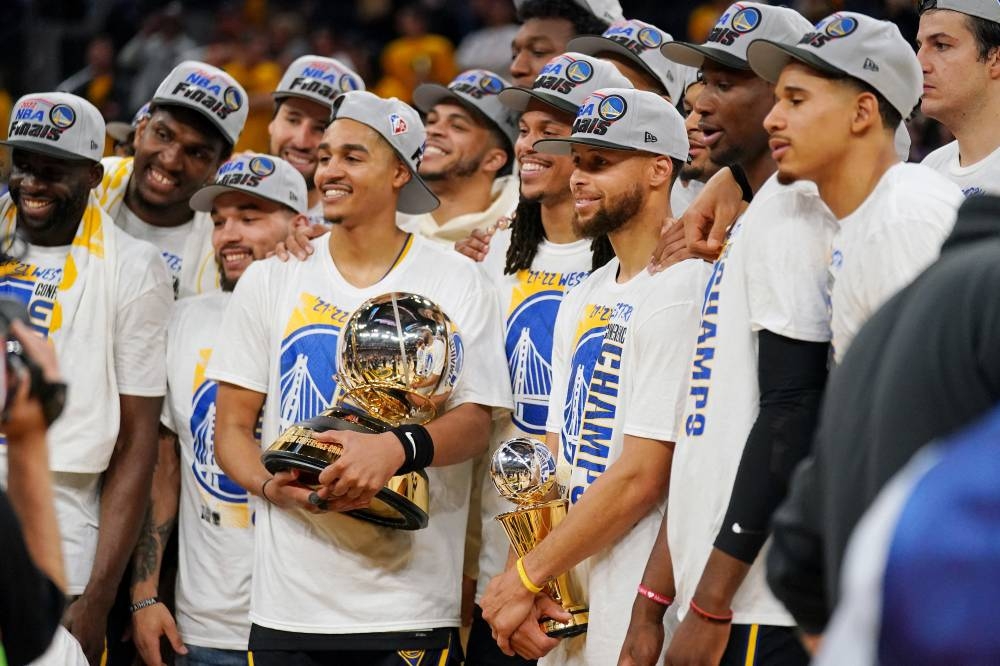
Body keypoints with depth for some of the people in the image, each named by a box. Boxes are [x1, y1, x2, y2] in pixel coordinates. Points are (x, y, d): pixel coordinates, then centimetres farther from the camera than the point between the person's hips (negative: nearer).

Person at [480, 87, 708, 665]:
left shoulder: (680, 295, -13)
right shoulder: (582, 301, 15)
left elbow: (642, 477, -17)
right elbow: (557, 459, 13)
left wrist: (527, 576, -11)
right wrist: (529, 583, -2)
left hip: (634, 618, -8)